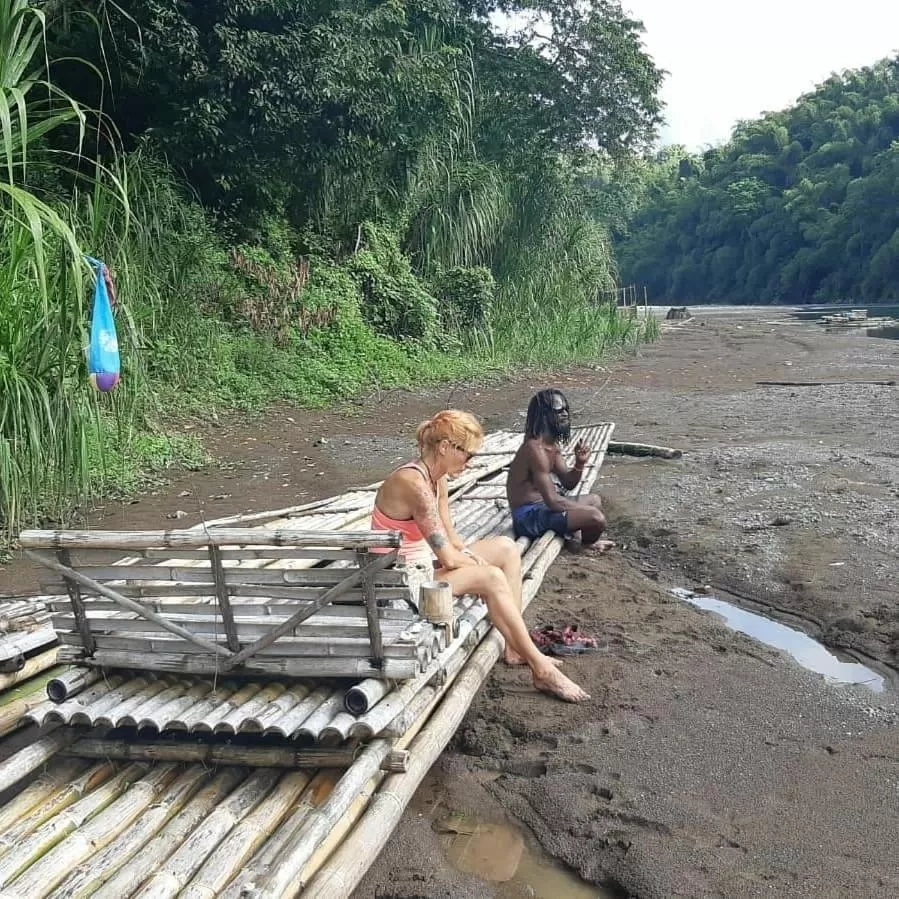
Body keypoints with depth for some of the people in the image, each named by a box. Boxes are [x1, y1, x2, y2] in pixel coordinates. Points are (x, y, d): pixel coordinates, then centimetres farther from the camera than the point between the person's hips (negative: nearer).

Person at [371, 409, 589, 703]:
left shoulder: (436, 478, 3)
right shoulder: (413, 483, -27)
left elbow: (449, 536, 9)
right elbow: (448, 556, -25)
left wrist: (468, 557, -8)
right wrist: (475, 562, -7)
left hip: (424, 564, 10)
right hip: (401, 579, -10)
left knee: (505, 548, 5)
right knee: (491, 577, -22)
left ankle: (515, 648, 5)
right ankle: (541, 670, -13)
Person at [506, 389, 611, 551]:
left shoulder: (553, 445, 7)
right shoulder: (536, 449, -23)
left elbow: (568, 483, 14)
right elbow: (553, 501, -26)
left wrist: (579, 464, -7)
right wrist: (588, 510, -13)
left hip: (541, 506, 11)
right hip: (529, 516, -11)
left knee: (595, 500, 23)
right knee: (596, 517, -19)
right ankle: (583, 546, 11)